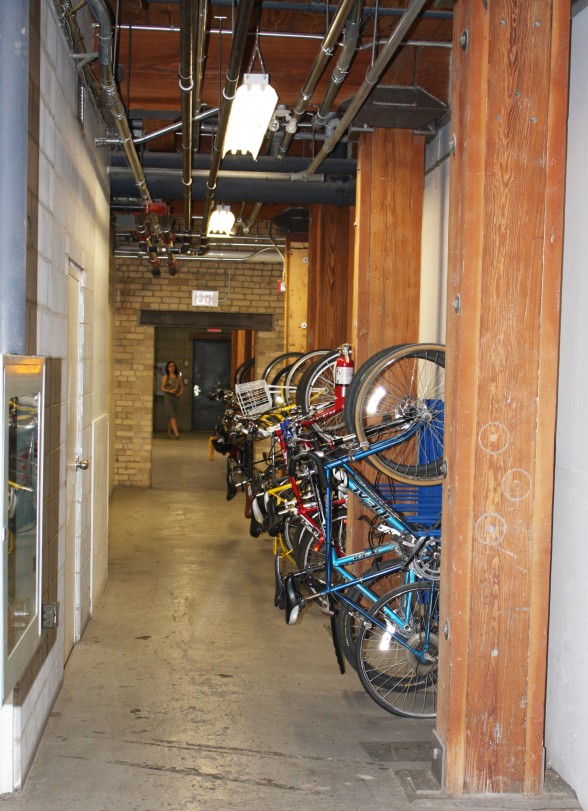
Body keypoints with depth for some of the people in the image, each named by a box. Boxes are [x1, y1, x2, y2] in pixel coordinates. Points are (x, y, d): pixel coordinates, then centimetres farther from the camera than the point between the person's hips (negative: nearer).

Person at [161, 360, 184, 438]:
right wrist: (170, 391, -15)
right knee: (172, 415, -14)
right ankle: (176, 433, -23)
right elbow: (162, 388, 1)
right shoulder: (165, 377, 2)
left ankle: (169, 432, 24)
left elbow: (182, 387, 13)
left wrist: (181, 392, -8)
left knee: (171, 416, 10)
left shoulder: (178, 376, 9)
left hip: (176, 397, 3)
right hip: (168, 397, -3)